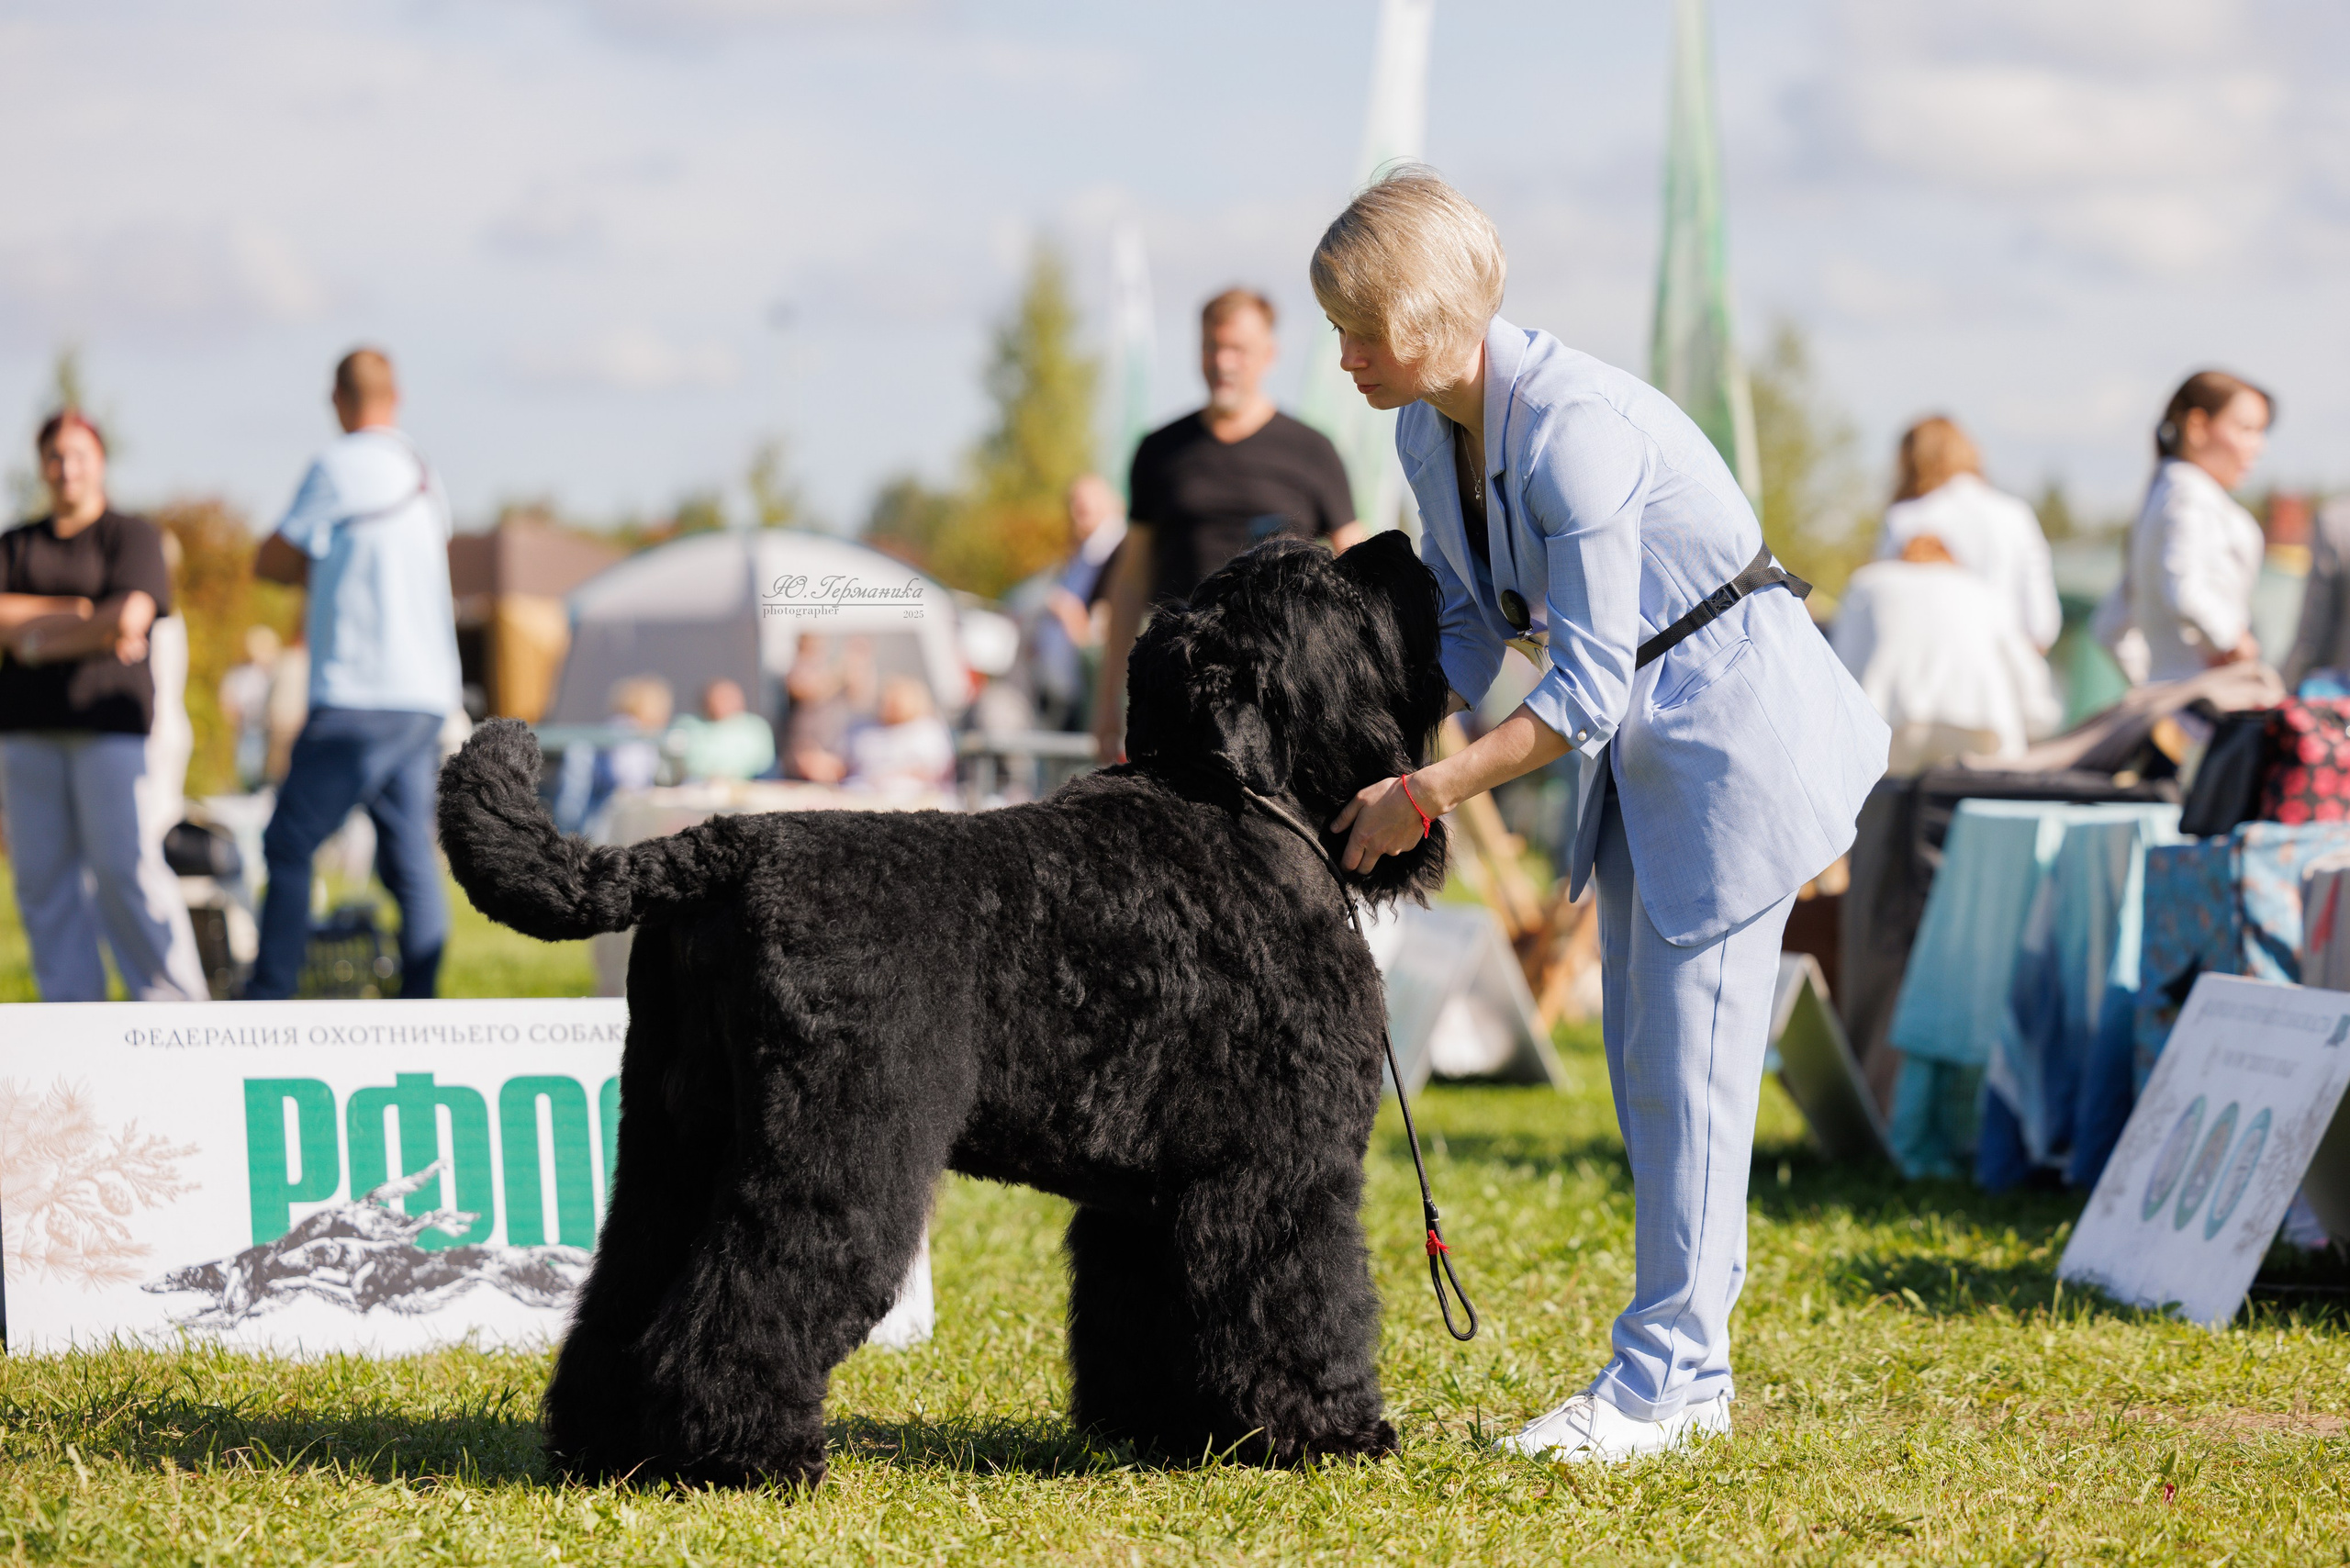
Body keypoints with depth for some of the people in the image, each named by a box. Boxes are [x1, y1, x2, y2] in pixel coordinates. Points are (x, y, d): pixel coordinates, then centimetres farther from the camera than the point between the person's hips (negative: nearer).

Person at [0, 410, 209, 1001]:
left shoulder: (134, 534, 5)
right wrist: (85, 615, -9)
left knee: (127, 868, -10)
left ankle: (177, 1012, -5)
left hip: (109, 721, -4)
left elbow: (130, 619, -10)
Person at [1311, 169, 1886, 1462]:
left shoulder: (1573, 425, -29)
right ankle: (1693, 1371, 17)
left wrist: (1426, 794, -25)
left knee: (1692, 1051, -7)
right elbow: (1468, 625, 10)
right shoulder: (1427, 429, -2)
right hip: (1635, 737, 9)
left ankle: (1663, 1374, -2)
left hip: (1732, 715, -9)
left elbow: (1583, 689, -28)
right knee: (1640, 1051, 11)